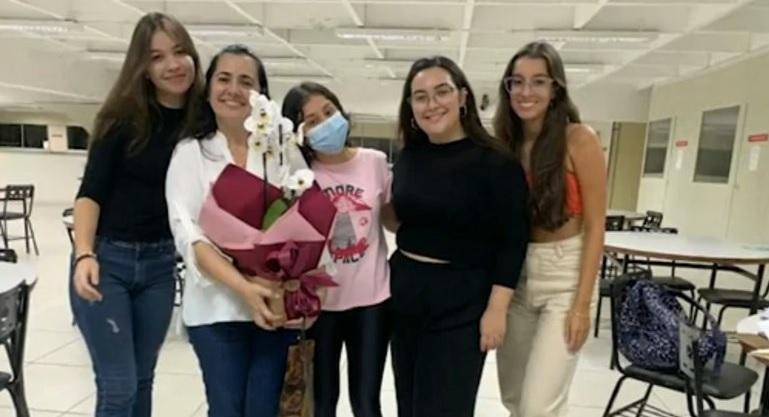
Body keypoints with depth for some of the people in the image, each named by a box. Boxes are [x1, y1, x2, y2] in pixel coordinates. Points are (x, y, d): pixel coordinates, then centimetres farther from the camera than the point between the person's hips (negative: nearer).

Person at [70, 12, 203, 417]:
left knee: (142, 380, 15)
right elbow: (91, 191, -11)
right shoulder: (124, 116, -11)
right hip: (106, 258, -3)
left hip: (160, 263, 4)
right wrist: (84, 255, -24)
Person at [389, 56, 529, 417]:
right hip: (404, 290, 6)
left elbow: (513, 241, -11)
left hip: (461, 300, -5)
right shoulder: (408, 157, 4)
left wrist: (496, 308, -14)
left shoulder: (494, 161, -11)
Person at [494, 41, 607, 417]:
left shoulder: (579, 140, -10)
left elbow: (594, 227, -10)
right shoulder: (504, 144, 3)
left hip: (563, 277, -5)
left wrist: (582, 303, -13)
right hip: (514, 278, 5)